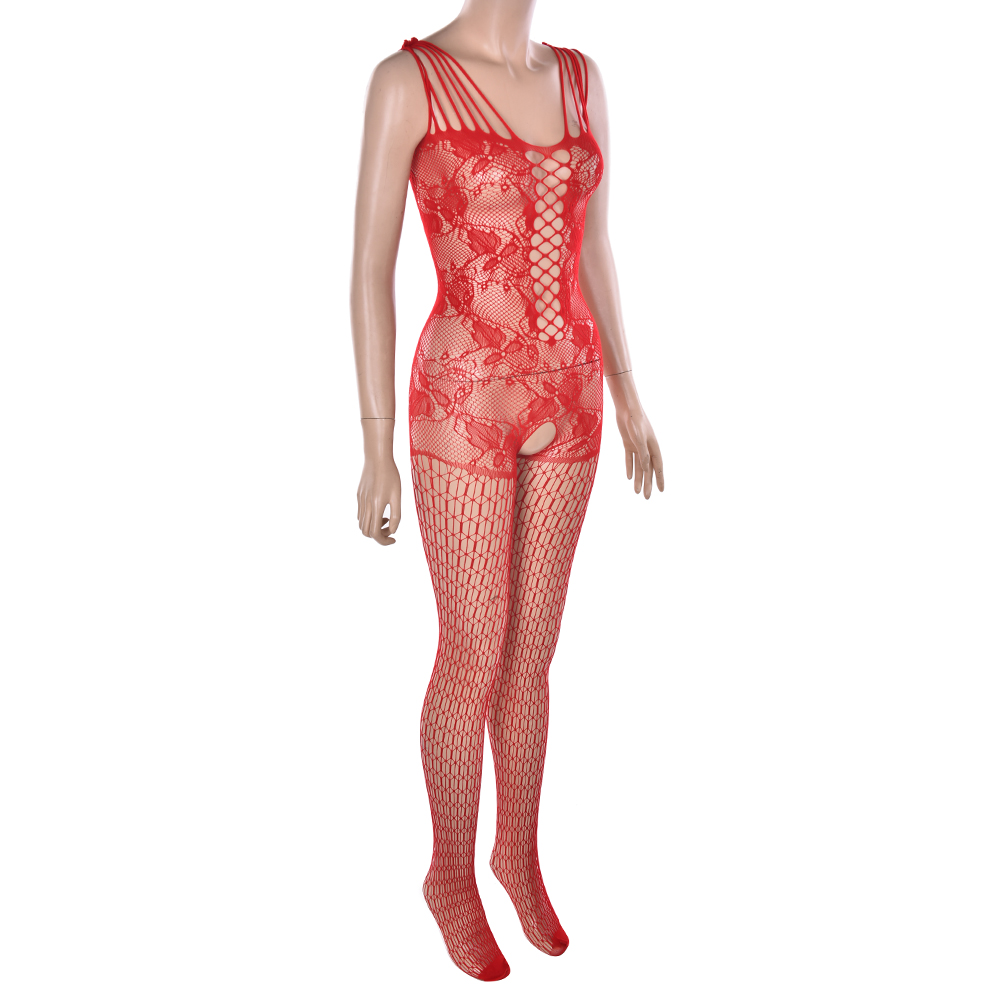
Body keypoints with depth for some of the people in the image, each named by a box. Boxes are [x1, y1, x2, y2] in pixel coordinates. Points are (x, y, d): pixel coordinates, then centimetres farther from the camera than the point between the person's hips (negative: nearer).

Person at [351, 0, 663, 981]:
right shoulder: (406, 80, -9)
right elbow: (370, 272, -11)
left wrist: (625, 394, 15)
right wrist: (376, 451, -12)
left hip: (561, 399, 6)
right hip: (465, 404, -5)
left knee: (531, 648, 15)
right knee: (474, 660, 4)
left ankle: (520, 851, 36)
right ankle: (452, 873, 30)